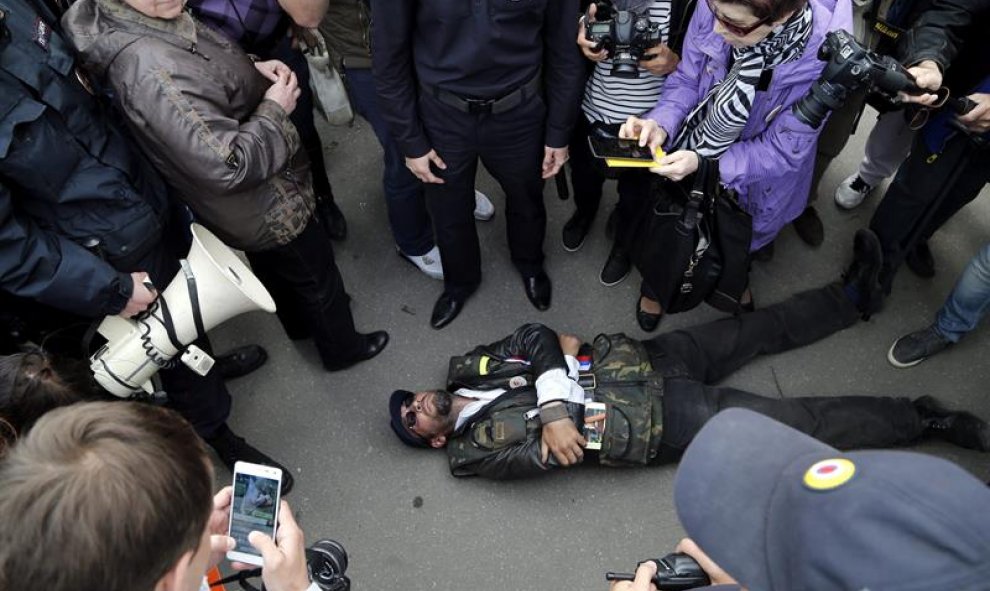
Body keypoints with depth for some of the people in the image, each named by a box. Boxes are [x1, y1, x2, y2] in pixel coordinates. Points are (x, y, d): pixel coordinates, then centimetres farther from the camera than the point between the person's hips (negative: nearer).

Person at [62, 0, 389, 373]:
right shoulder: (154, 73, -37)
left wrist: (251, 70, -5)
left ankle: (301, 324, 58)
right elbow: (228, 166, -35)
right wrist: (275, 111, -21)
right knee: (317, 274, 16)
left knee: (274, 269, 31)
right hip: (266, 210, -9)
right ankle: (341, 348, 41)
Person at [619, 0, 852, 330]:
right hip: (685, 154, 2)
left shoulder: (823, 58, -34)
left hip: (747, 179, -1)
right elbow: (687, 80, -12)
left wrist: (704, 165, -35)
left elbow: (783, 150, -25)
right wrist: (662, 124, -32)